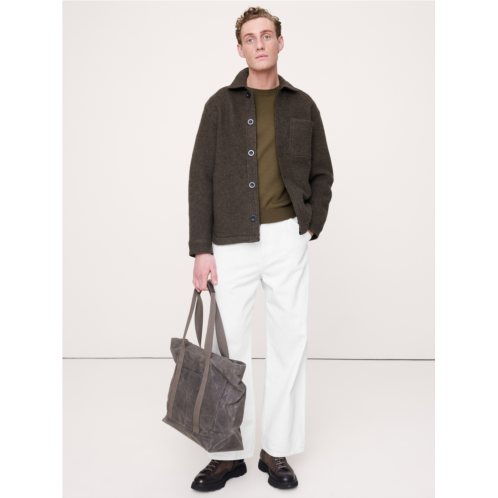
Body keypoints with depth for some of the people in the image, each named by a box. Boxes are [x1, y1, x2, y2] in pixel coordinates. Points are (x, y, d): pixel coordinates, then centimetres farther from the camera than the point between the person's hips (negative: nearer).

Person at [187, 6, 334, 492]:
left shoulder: (302, 106, 9)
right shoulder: (221, 104, 4)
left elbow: (322, 174, 16)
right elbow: (200, 178, 0)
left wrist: (311, 227, 3)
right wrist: (200, 249, -6)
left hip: (287, 238, 2)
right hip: (232, 241, -1)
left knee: (290, 342, 4)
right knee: (229, 346, 2)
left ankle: (277, 450, 19)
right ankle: (230, 451, 18)